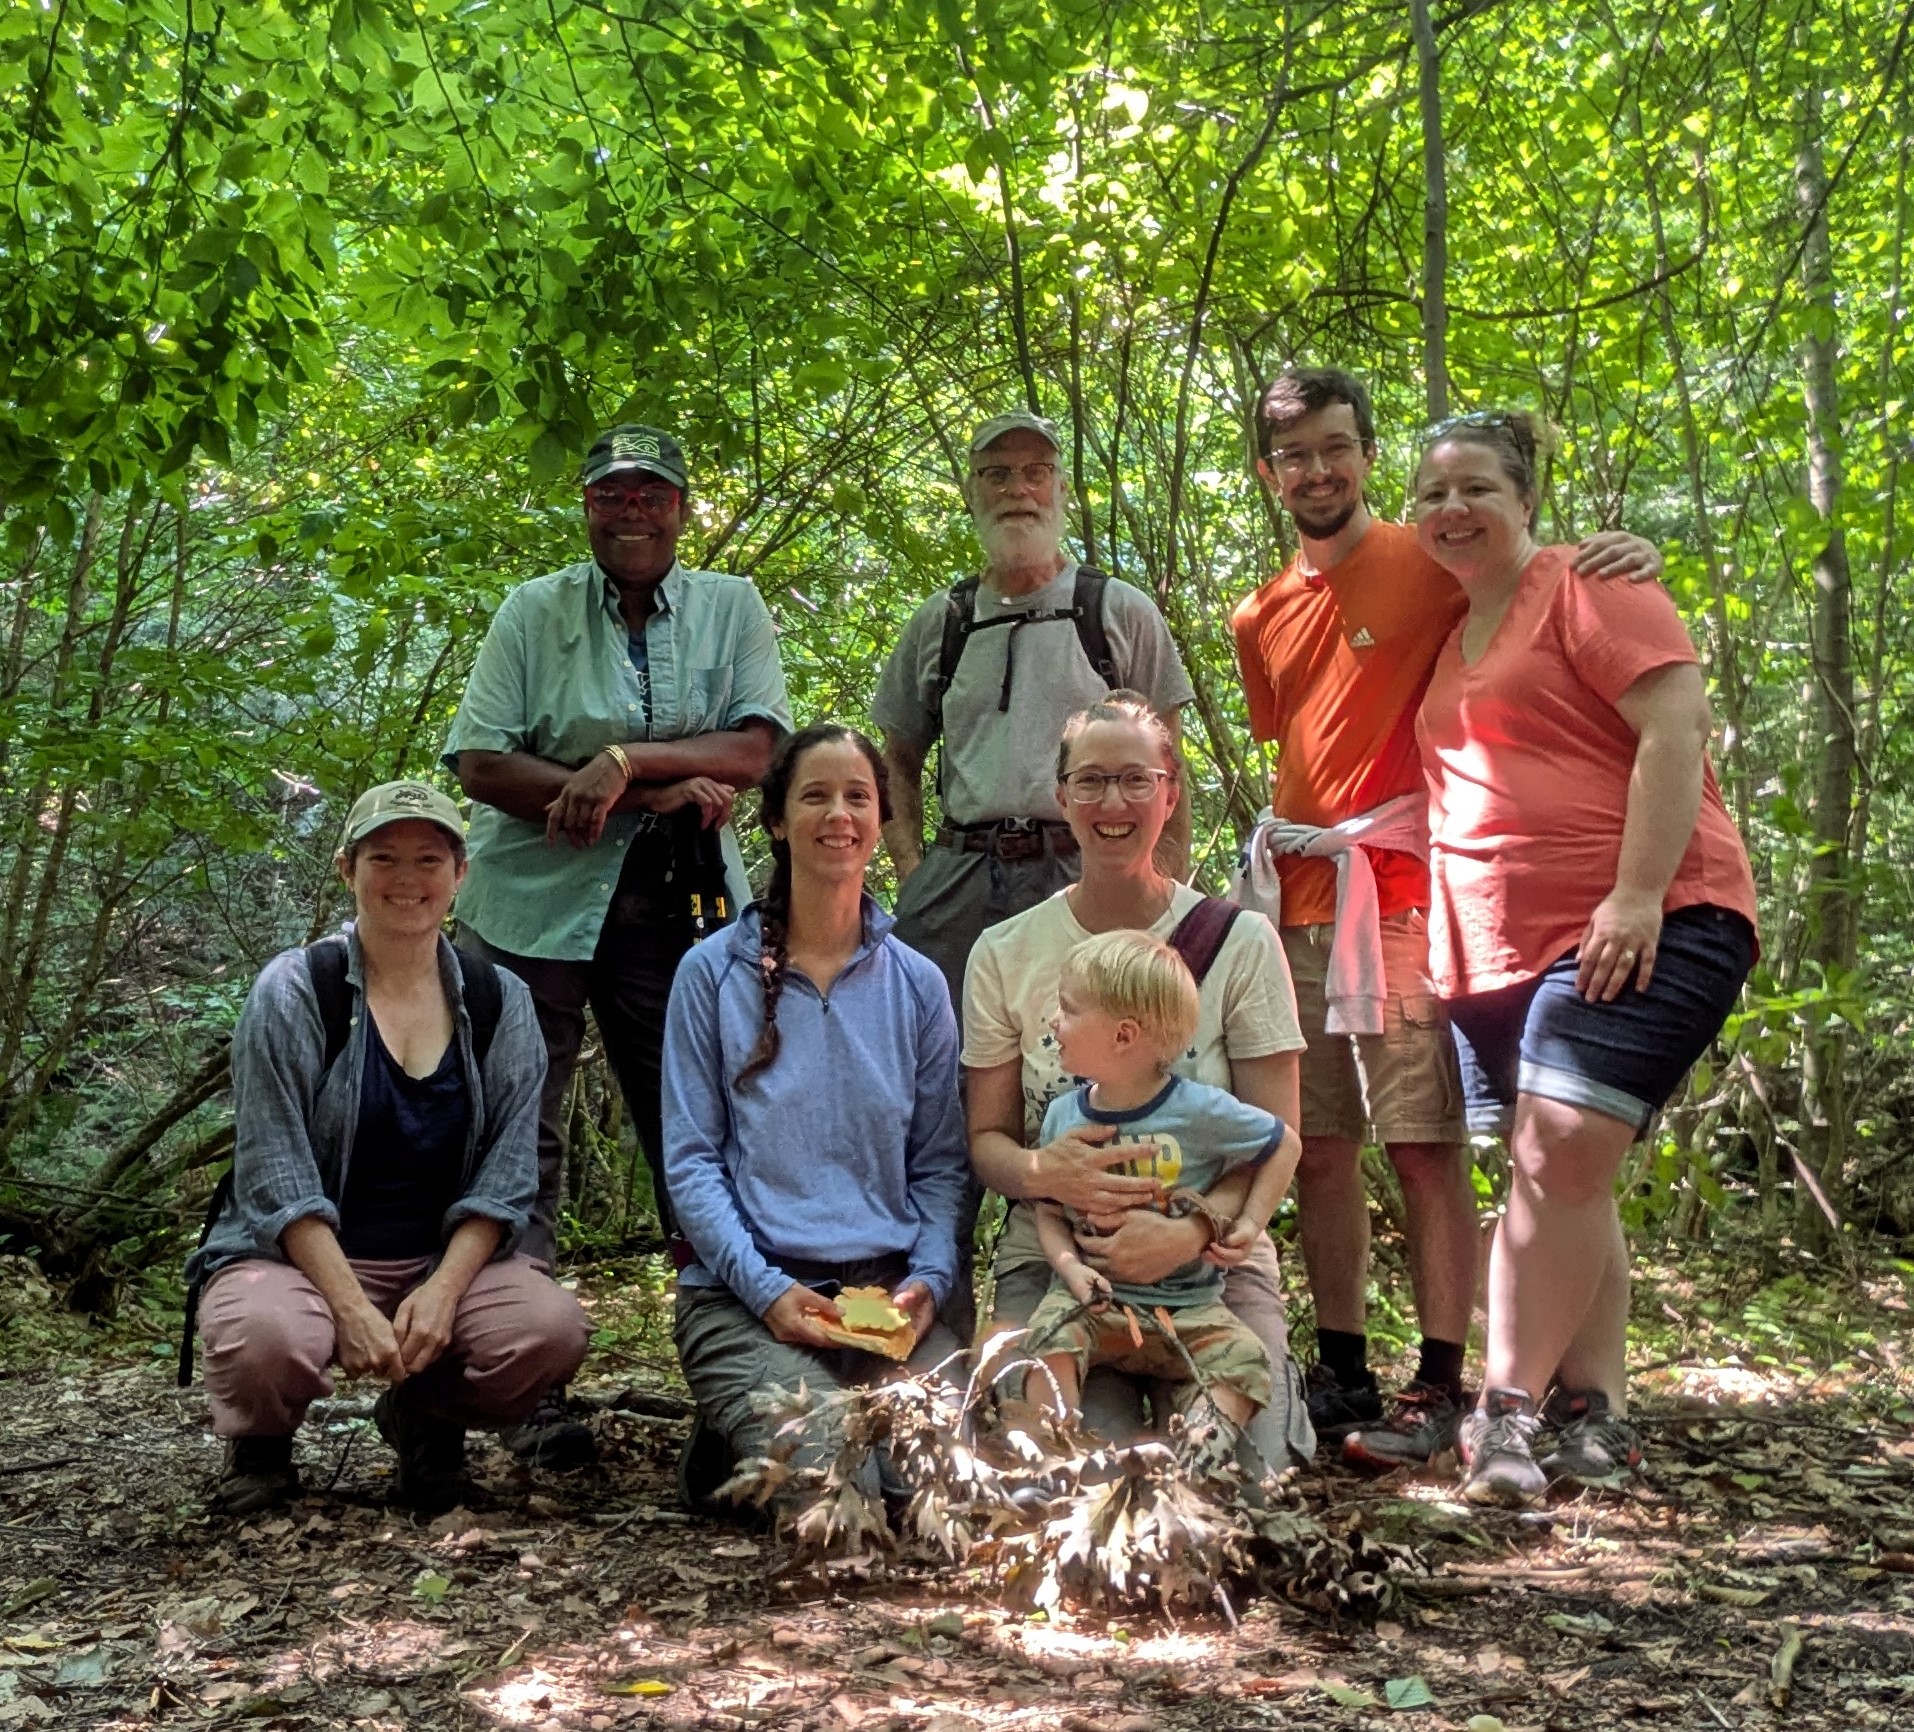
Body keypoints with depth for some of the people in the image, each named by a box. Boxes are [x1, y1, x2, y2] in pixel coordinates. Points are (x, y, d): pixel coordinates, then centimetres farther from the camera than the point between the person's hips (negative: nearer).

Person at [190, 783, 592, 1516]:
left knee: (552, 1327, -27)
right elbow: (275, 1173, -12)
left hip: (449, 1260, 3)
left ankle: (425, 1416, 8)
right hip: (304, 1256, -2)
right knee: (265, 1338, -36)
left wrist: (443, 1290, -17)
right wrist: (350, 1307, -22)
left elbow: (508, 1171, -2)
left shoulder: (499, 1003, 3)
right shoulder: (295, 989, -6)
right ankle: (261, 1447, 3)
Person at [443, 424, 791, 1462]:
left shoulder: (731, 608, 7)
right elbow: (479, 764, -6)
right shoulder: (535, 611, 3)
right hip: (535, 900, 0)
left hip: (676, 906, 1)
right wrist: (658, 794, -14)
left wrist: (624, 759, -20)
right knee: (520, 1142, -1)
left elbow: (758, 747, -6)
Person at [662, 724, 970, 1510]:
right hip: (745, 1292, -3)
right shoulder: (714, 973, 4)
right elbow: (690, 1160, 0)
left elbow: (941, 1164, 12)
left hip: (886, 1289, 3)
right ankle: (728, 1446, 3)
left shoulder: (916, 983, 12)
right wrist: (767, 1289, -12)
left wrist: (927, 1281, -6)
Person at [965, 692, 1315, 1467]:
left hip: (1213, 1262, 0)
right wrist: (1041, 1171, -18)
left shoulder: (1240, 941, 1)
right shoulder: (1005, 954, 5)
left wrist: (1192, 1230, -23)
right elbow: (987, 1137, 6)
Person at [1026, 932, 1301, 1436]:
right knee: (1049, 1335, -28)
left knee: (1242, 1361, -25)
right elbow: (1050, 1213, 9)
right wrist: (1068, 1265, -11)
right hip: (1093, 1298, 2)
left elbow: (1284, 1145, 5)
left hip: (1186, 1304, -1)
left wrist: (1252, 1221, -4)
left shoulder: (1200, 1111, -10)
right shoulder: (1063, 1116, 1)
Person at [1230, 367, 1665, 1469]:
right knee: (1319, 1149, 9)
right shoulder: (1260, 619, 17)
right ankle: (1342, 1372, 19)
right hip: (1298, 900, 6)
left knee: (1426, 1148, -5)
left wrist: (1626, 560, -20)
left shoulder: (1429, 562, -1)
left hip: (1401, 891, -6)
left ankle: (1441, 1388, 3)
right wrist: (1276, 860, 13)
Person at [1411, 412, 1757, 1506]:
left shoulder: (1586, 588, -4)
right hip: (1499, 946, 8)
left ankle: (1509, 1413, -8)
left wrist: (1637, 895, -21)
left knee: (1561, 1153, -17)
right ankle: (1597, 1417, 14)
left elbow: (1678, 726, -14)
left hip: (1636, 929, -8)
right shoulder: (1448, 637, 19)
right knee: (1564, 1178, 8)